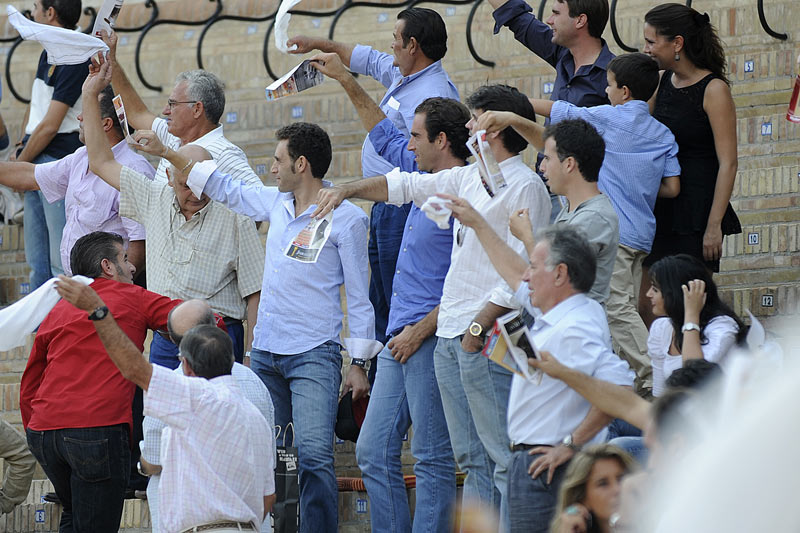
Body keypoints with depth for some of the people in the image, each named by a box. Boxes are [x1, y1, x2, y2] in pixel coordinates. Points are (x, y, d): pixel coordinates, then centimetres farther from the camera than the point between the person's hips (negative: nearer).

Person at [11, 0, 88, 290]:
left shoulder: (75, 59, -14)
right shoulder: (48, 54, 15)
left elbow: (50, 126, -15)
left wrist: (19, 164, -7)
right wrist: (21, 147, 12)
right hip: (36, 161, 10)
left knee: (62, 261, -10)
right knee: (37, 261, 12)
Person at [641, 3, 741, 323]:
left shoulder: (713, 89, -11)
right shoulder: (661, 83, 9)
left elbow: (728, 163, -14)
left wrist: (714, 225, -18)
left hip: (696, 211, -7)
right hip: (661, 209, 7)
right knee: (645, 309, 3)